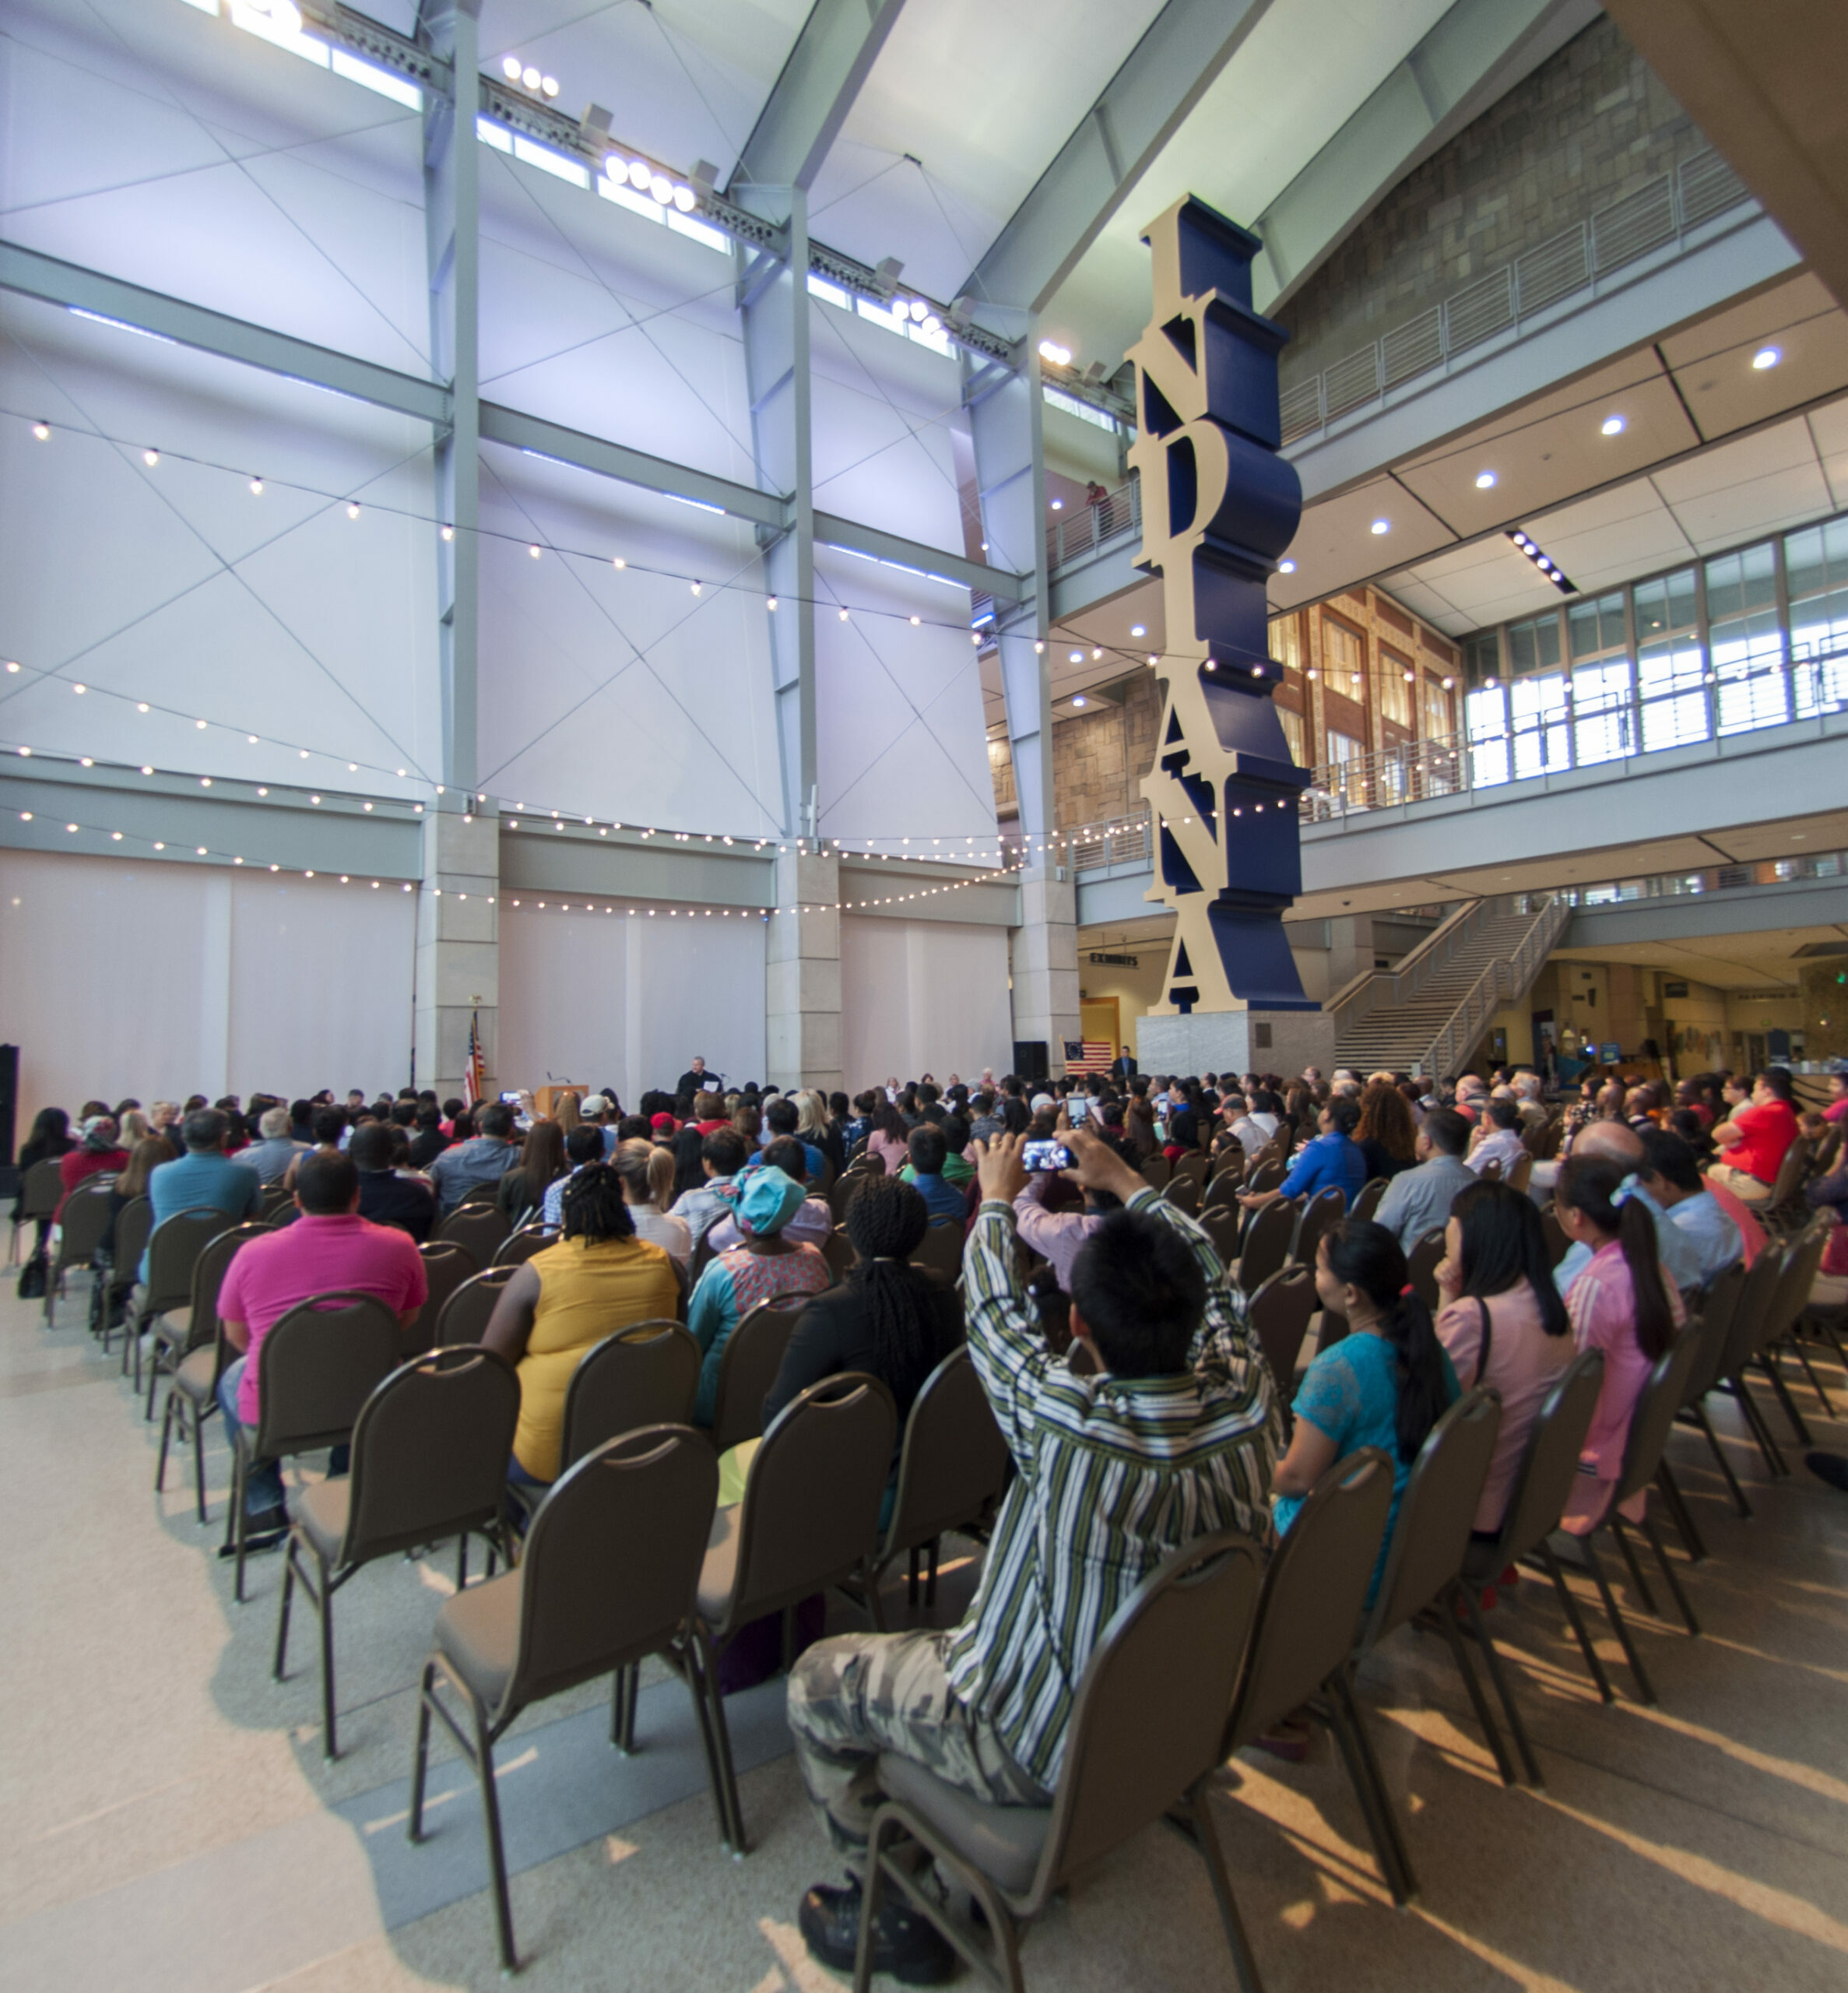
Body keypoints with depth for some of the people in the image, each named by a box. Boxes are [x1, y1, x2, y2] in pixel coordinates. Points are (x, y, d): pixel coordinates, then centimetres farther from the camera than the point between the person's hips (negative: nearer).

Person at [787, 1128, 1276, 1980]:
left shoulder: (1070, 1424, -37)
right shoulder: (1246, 1397, -24)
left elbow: (995, 1306, -18)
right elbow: (1212, 1278, -4)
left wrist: (997, 1197, 0)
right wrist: (1124, 1181, 7)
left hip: (1044, 1750, -6)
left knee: (818, 1678, 12)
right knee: (947, 1633, 30)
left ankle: (897, 1909, 24)